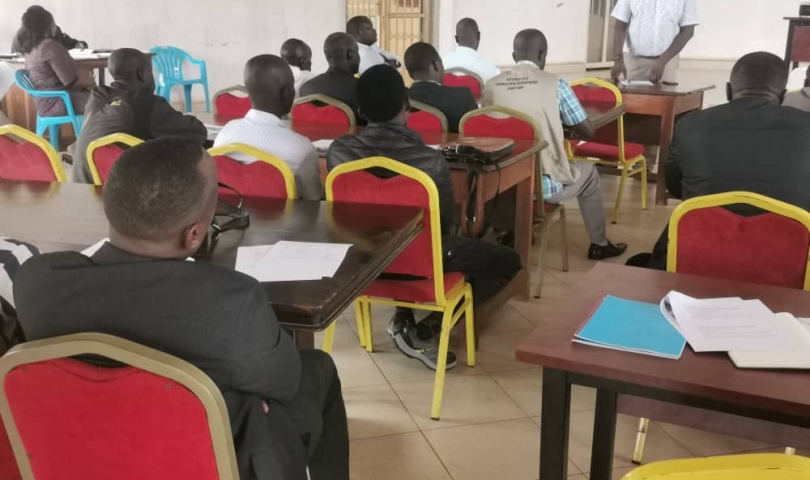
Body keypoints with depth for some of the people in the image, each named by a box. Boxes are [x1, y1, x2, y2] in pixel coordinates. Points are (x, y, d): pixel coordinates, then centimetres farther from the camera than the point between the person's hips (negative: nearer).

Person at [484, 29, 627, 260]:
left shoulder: (492, 85, 1)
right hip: (544, 184, -3)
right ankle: (599, 244, 40)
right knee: (588, 172, 27)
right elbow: (587, 132, 1)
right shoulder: (555, 84, -7)